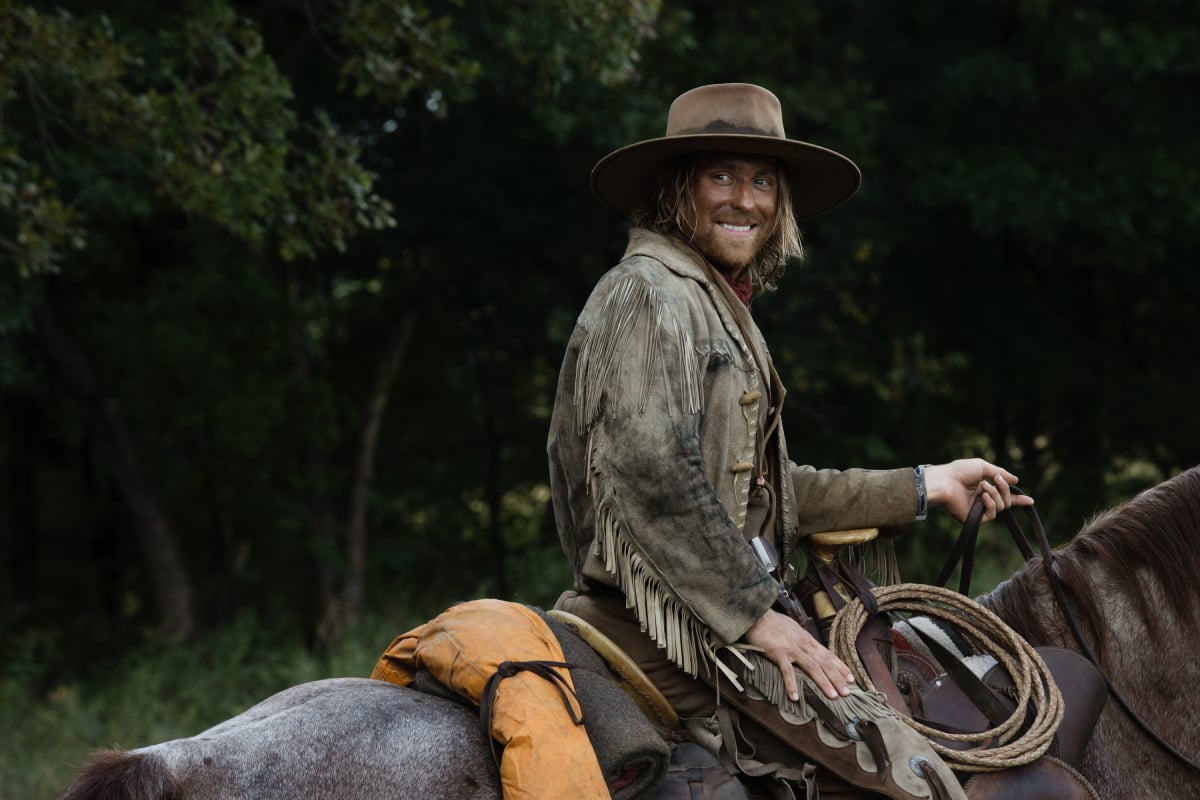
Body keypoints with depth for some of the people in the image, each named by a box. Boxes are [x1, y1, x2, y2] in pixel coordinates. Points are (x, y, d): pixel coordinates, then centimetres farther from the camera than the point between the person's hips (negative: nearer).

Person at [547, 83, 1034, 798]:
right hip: (659, 631, -10)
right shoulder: (651, 294, -10)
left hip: (707, 624, 10)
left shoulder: (721, 308, 22)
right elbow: (653, 477, -22)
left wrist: (925, 487, 22)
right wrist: (754, 615, -20)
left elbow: (770, 492, 23)